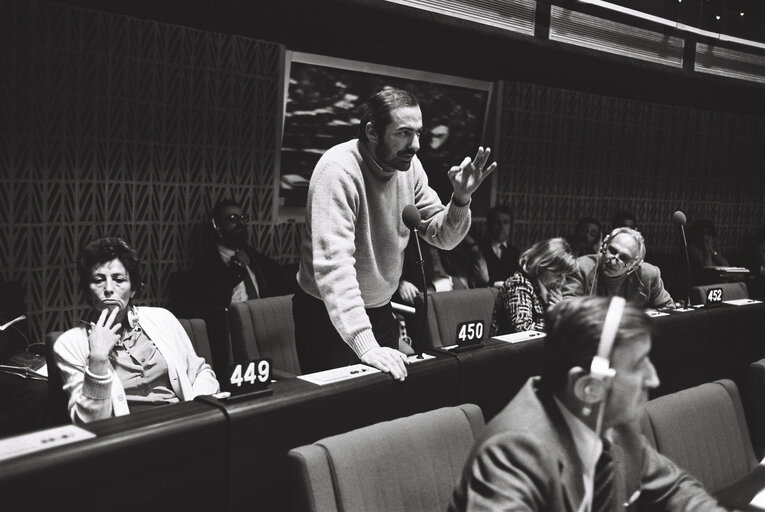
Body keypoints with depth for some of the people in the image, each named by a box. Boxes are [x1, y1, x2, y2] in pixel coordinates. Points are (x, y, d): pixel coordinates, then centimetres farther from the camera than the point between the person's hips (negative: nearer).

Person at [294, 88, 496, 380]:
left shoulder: (409, 166, -4)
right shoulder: (338, 170, -26)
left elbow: (442, 236, 3)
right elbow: (333, 264, -34)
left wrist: (461, 199, -19)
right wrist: (364, 344, -41)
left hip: (380, 309, 7)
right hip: (329, 314, -6)